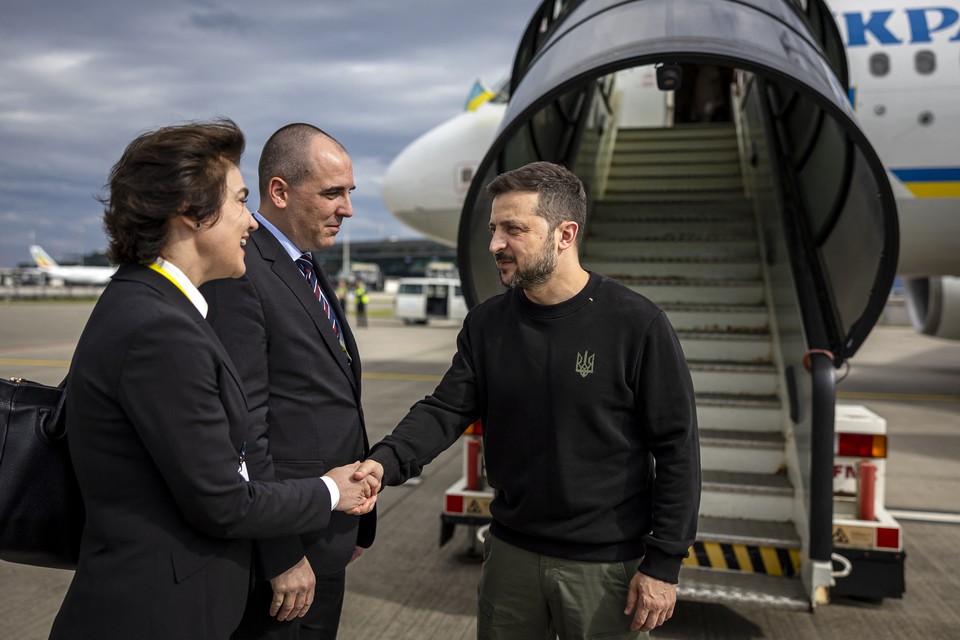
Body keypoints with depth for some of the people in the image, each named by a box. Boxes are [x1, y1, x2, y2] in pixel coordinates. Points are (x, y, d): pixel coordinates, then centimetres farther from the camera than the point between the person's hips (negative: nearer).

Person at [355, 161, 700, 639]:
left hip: (606, 564, -3)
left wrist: (663, 564, -11)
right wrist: (387, 461, -24)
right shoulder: (486, 325, 0)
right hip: (511, 553, 4)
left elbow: (677, 449, -11)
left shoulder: (636, 325, -14)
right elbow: (446, 410, -5)